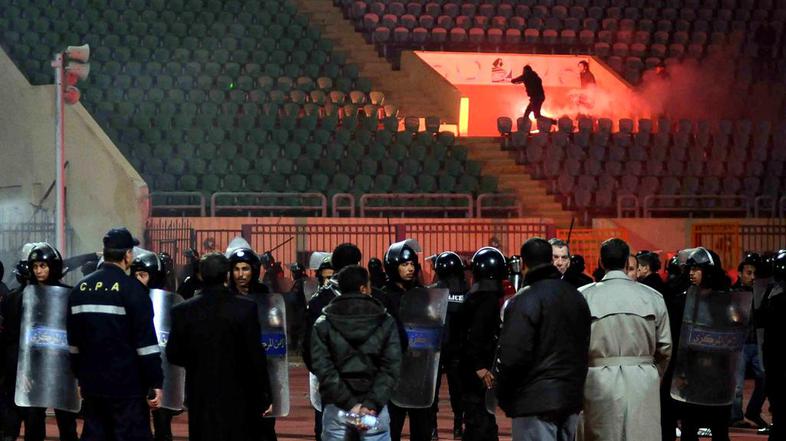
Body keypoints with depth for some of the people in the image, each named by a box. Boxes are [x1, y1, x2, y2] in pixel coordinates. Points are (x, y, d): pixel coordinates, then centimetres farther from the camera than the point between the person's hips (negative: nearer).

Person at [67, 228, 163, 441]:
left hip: (92, 383, 6)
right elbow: (146, 342, -14)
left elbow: (74, 342, 16)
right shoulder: (131, 289, -11)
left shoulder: (81, 288, 9)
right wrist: (156, 382, -10)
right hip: (126, 384, -6)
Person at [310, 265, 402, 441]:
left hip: (336, 409, 1)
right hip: (375, 410, -1)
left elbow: (323, 368, -7)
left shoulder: (323, 325, 3)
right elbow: (391, 368, -9)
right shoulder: (385, 323, 1)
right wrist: (371, 404, -15)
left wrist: (349, 403, -10)